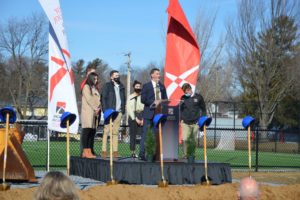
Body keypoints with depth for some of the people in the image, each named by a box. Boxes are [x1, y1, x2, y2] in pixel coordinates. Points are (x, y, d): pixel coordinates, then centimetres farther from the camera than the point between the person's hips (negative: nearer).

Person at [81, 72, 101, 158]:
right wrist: (95, 108, -11)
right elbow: (89, 99, -9)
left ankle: (89, 151, 2)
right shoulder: (86, 87, 0)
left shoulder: (95, 88, 22)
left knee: (92, 131, 2)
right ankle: (85, 152, -12)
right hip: (87, 112, -7)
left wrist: (98, 108, -2)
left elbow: (98, 100, 15)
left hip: (95, 112, 7)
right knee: (87, 131, -9)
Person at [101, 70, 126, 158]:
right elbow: (103, 98, -3)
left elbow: (123, 99, 20)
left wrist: (123, 110, 7)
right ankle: (104, 151, -6)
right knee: (106, 131, -6)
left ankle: (115, 151, 4)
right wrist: (105, 111, -12)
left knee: (115, 132, 4)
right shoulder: (107, 86, 2)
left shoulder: (121, 87, 17)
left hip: (118, 112, 5)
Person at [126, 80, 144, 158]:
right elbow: (129, 109, 1)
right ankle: (133, 152, 1)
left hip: (142, 116, 0)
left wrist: (143, 119, -8)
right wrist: (135, 119, -7)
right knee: (133, 135, -1)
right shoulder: (130, 97, 7)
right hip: (133, 117, 0)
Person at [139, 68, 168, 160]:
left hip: (160, 113, 5)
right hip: (149, 113, -5)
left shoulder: (162, 86, 16)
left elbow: (165, 99, 17)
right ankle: (142, 154, -5)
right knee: (146, 134, -6)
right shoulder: (146, 86, 1)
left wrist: (161, 102, -4)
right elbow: (143, 99, -7)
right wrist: (154, 102, -16)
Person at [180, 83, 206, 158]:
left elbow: (203, 109, 8)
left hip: (195, 123, -1)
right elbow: (181, 109, 15)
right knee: (184, 139, -11)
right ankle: (185, 154, -5)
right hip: (185, 123, 1)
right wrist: (181, 119, 4)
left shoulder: (198, 97, 2)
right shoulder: (183, 98, 7)